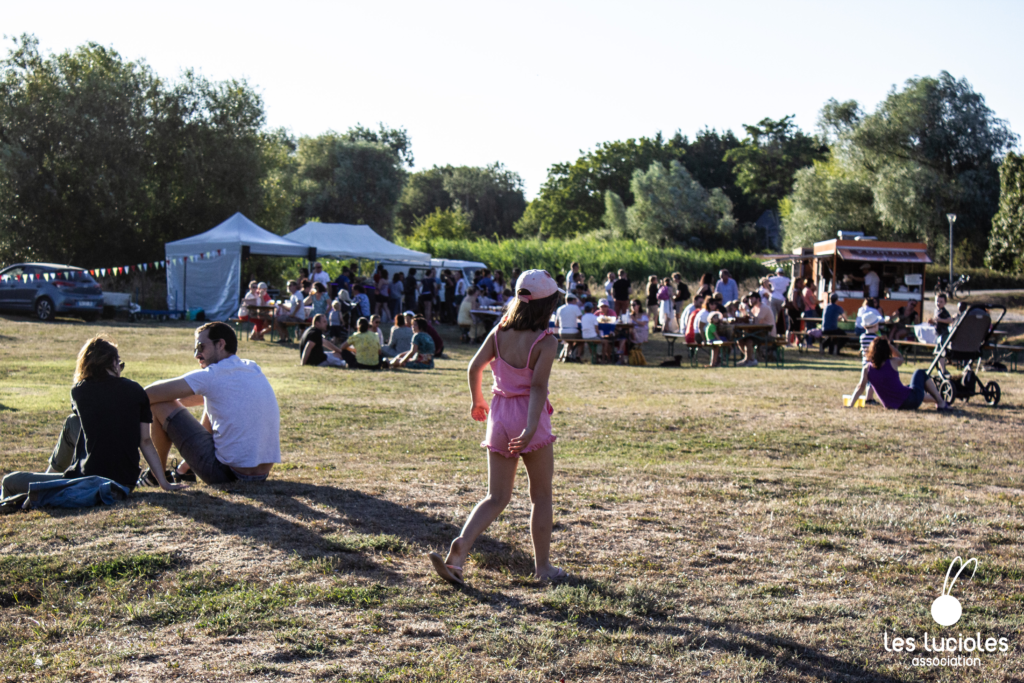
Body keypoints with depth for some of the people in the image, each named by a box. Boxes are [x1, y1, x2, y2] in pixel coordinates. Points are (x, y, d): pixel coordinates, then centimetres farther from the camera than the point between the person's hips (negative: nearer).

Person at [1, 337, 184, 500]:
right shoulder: (136, 391, 1)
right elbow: (145, 442, 1)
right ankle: (53, 472, 45)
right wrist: (164, 483, 6)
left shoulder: (79, 392, -1)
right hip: (126, 484, 4)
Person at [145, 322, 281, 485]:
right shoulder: (254, 370, 11)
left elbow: (150, 394, -7)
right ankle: (185, 468, 42)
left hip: (227, 472, -8)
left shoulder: (212, 376, -10)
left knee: (161, 406, 2)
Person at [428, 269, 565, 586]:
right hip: (529, 416, -4)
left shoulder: (499, 332, 1)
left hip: (499, 414, 5)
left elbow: (474, 367, 2)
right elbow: (539, 386, -21)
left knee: (496, 497, 11)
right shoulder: (545, 342, -13)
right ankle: (543, 565, 22)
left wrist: (477, 401, 17)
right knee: (541, 495, 13)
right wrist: (531, 429, -26)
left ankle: (459, 550, -8)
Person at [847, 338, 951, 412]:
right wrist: (889, 345, 10)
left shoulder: (867, 368, -4)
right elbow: (901, 358, 15)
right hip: (911, 401, -4)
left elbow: (860, 387, -12)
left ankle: (937, 401, 45)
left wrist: (850, 405, -10)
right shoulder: (893, 362, -9)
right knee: (920, 373, 24)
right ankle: (941, 403, 27)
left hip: (891, 406, 4)